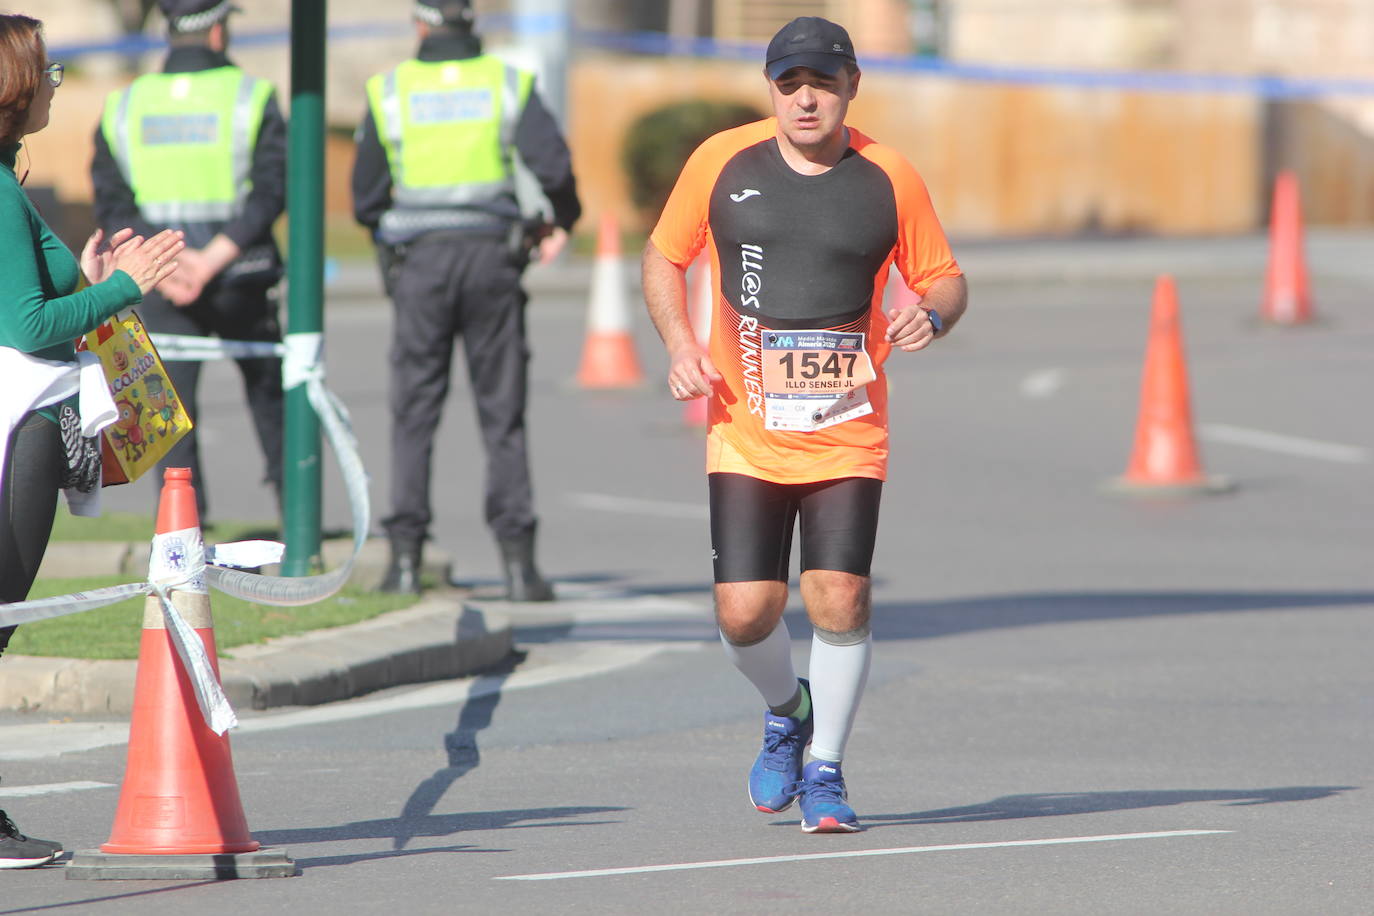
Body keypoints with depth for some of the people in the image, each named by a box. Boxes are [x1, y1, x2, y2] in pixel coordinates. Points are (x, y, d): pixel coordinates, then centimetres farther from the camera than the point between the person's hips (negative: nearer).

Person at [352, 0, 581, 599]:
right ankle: (517, 560, -2)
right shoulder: (508, 84, 3)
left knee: (414, 414, 6)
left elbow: (366, 196, 6)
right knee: (503, 414, 4)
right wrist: (561, 222, 9)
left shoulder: (389, 91, 4)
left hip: (419, 259, 0)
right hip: (492, 256, 0)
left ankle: (405, 560, -1)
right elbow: (553, 163, -11)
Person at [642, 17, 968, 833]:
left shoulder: (890, 179, 0)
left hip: (848, 430, -1)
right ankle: (786, 711, 28)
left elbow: (945, 278, 10)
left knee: (840, 598, -11)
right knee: (745, 613, -5)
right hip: (746, 432, 1)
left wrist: (932, 314, -14)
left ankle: (825, 768, 9)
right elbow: (665, 257, 13)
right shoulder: (722, 163, 1)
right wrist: (679, 344, -3)